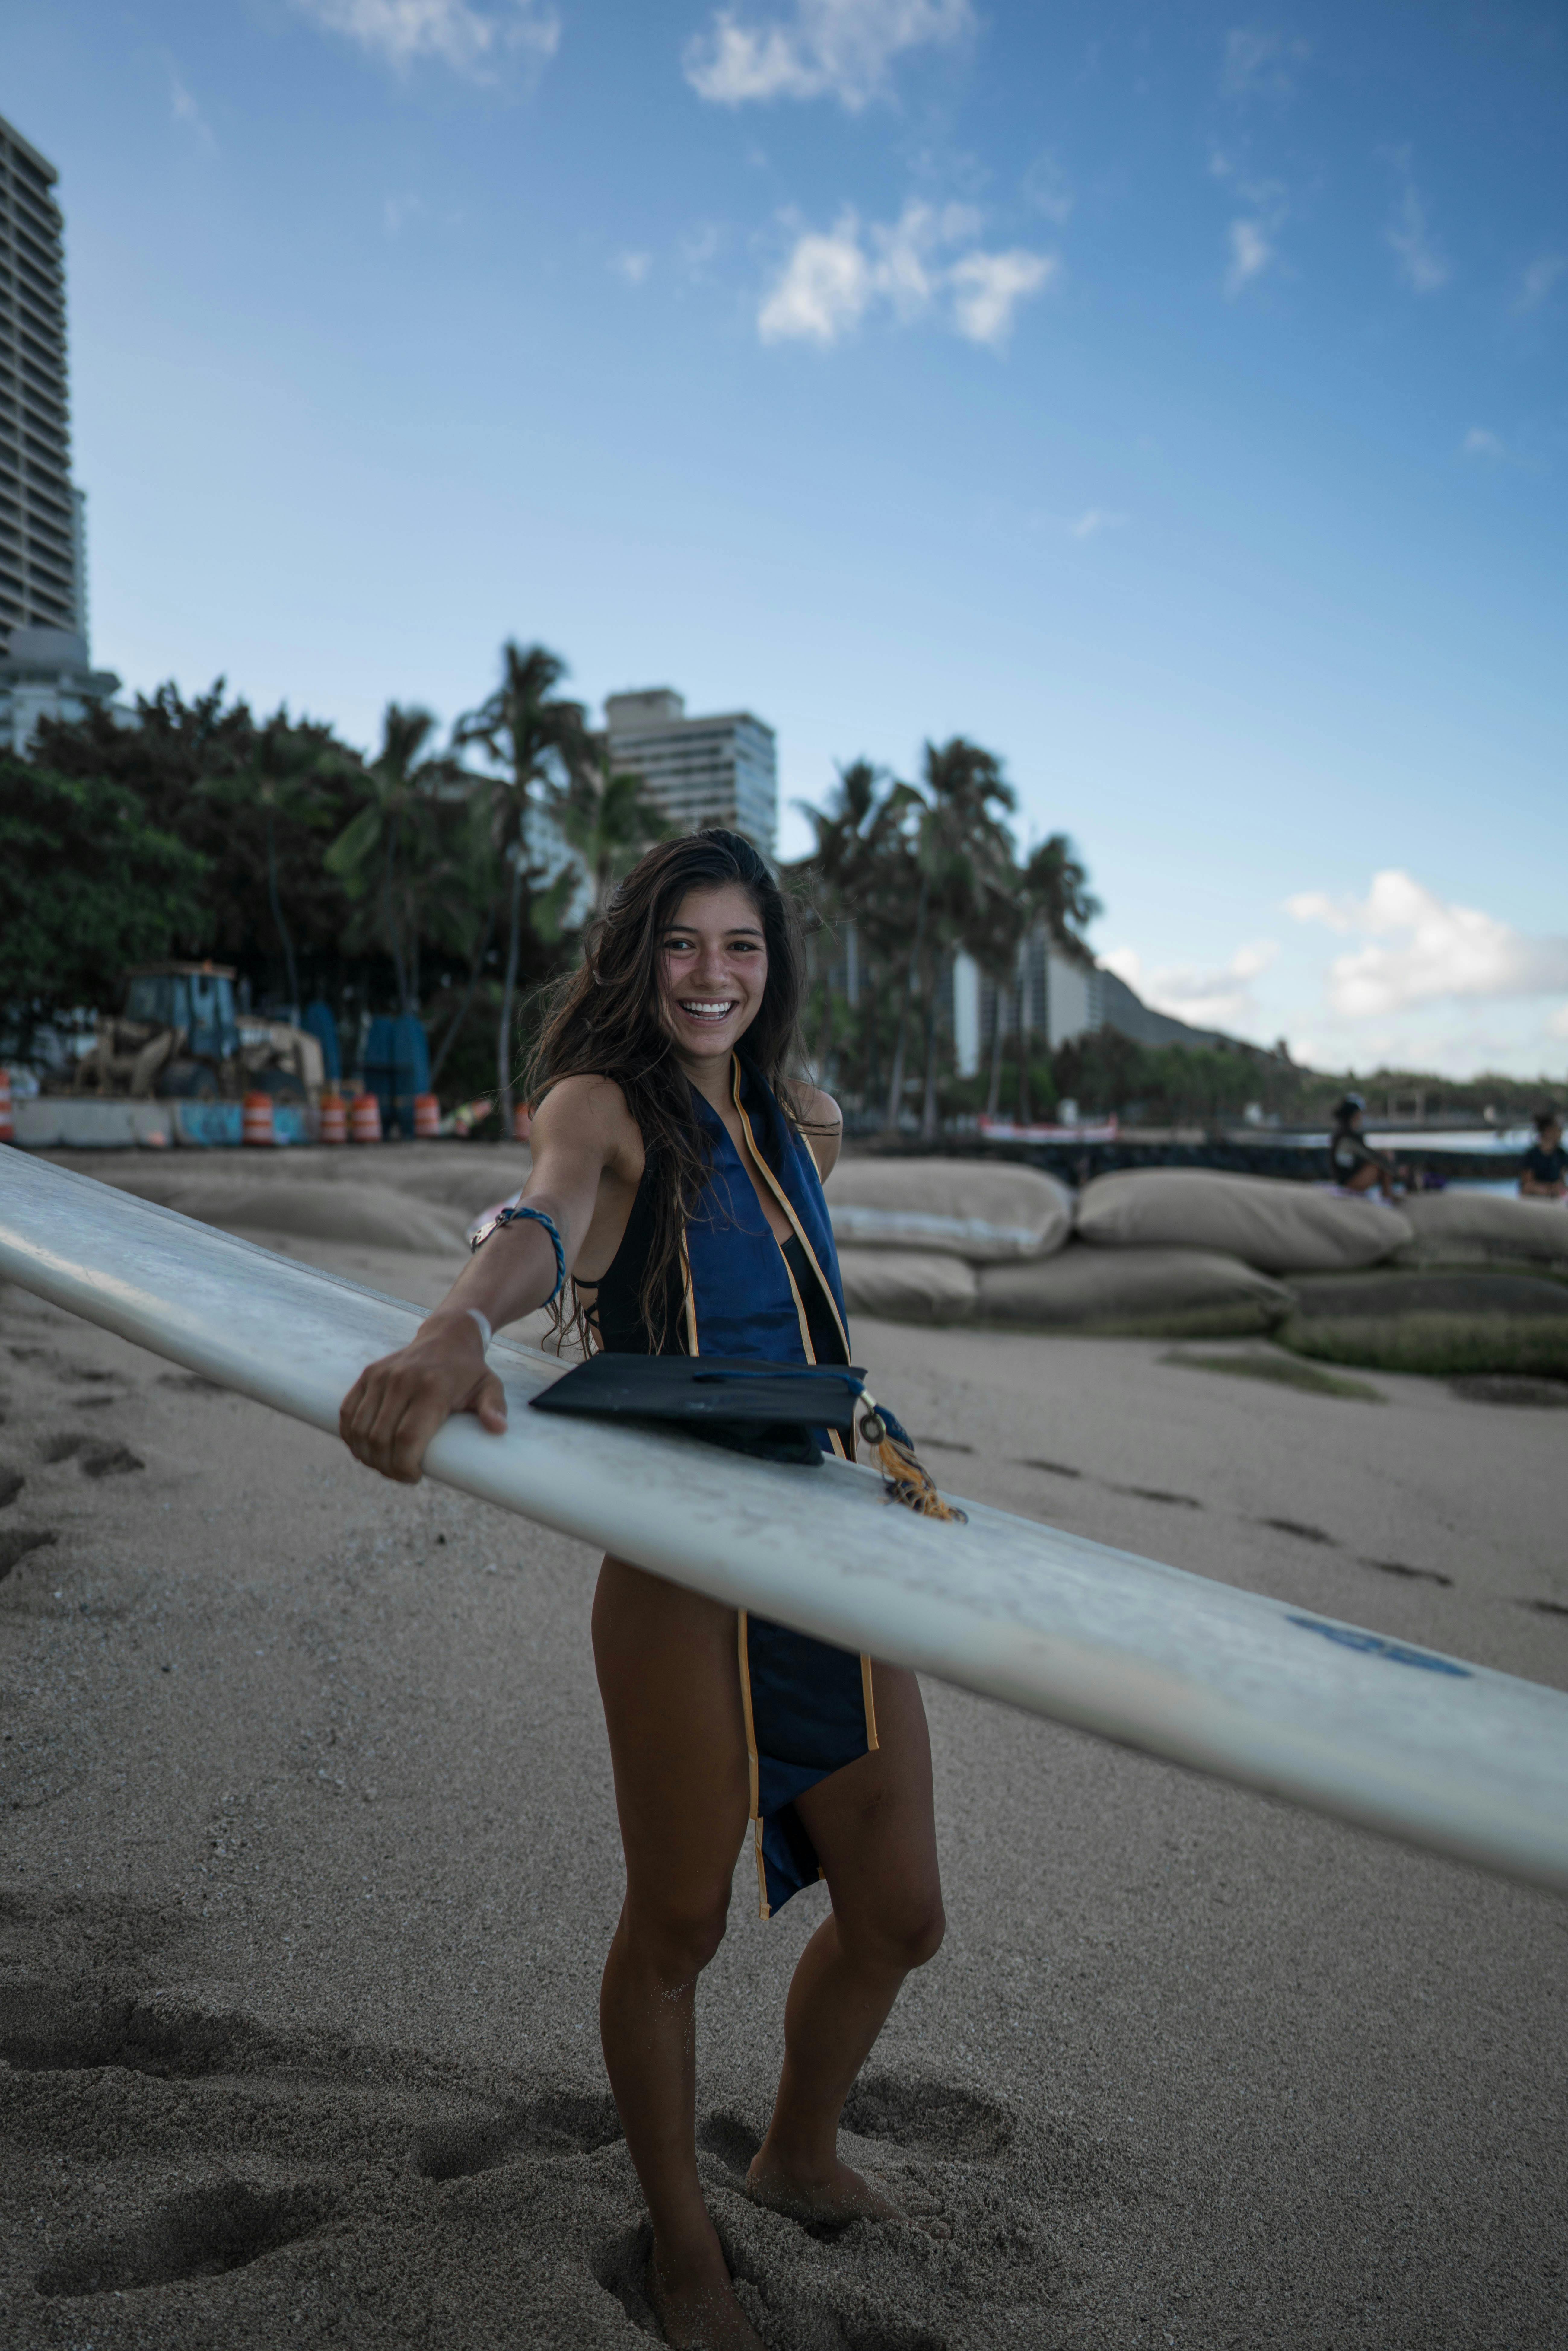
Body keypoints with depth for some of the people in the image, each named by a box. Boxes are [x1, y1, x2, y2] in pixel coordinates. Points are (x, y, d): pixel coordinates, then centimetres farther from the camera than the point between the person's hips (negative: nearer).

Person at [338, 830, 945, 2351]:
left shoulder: (785, 1119, 13)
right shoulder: (602, 1103, -8)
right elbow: (545, 1221, -33)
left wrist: (816, 1156, 17)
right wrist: (456, 1332, -52)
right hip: (684, 1581, -6)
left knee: (895, 1916, 17)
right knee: (678, 1927, 11)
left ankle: (799, 2153, 47)